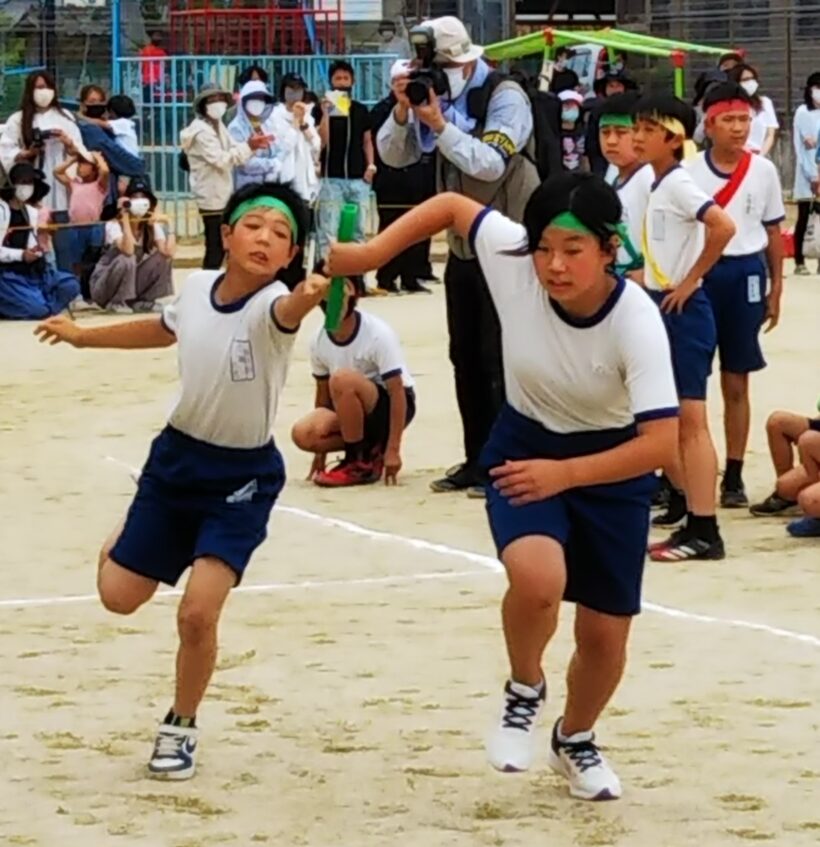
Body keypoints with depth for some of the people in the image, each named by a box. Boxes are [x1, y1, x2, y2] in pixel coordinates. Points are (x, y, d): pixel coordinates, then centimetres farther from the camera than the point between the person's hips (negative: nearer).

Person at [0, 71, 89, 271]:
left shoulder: (65, 117, 10)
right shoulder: (18, 120, 5)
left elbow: (80, 153, 8)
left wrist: (68, 143, -11)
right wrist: (28, 153, -14)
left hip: (59, 192, 1)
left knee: (63, 243, -2)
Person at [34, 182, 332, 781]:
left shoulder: (271, 306, -24)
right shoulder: (196, 287, -8)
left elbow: (289, 310, -52)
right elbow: (164, 330, 16)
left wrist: (313, 294, -76)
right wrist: (82, 336, 29)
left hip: (243, 477, -5)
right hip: (177, 457, 5)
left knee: (198, 614, -15)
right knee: (119, 596, 10)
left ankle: (181, 729, 10)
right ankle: (125, 543, 48)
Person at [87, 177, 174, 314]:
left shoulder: (153, 226, -3)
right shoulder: (114, 225, -18)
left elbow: (166, 252, -19)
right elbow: (128, 251, -38)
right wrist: (125, 217, -34)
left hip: (133, 282, 5)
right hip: (103, 285, -5)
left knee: (163, 256, -13)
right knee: (127, 259, -35)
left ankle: (141, 301, -2)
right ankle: (116, 302, -12)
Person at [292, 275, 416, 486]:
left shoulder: (378, 333, -23)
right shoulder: (319, 341, -6)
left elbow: (397, 392, -22)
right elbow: (323, 392, 6)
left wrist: (392, 450, -26)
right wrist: (321, 451, 8)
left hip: (388, 405, -6)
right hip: (355, 410, 6)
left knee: (342, 379, -34)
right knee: (303, 434, -22)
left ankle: (361, 463, -20)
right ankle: (369, 448, 1)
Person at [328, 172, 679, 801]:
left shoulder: (636, 321, -31)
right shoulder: (512, 257, -25)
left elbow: (661, 443, -32)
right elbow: (451, 206, -6)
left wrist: (563, 474, -41)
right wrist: (372, 253, -14)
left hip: (611, 465, 0)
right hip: (524, 446, 0)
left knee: (605, 635, 8)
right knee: (538, 578, -31)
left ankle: (576, 739, 41)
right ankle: (524, 692, 1)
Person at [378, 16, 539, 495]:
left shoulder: (504, 97, -14)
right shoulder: (437, 96, 7)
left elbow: (491, 163, -25)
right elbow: (393, 156, 5)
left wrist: (440, 125, -27)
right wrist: (404, 111, -12)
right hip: (463, 247, 8)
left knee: (500, 361, -6)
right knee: (466, 359, 10)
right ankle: (477, 461, 17)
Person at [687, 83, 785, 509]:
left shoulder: (763, 171, 1)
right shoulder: (689, 171, -3)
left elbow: (774, 232, 8)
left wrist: (776, 290, 7)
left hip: (745, 274, 1)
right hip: (697, 276, -1)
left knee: (736, 382, 8)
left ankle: (734, 476, 14)